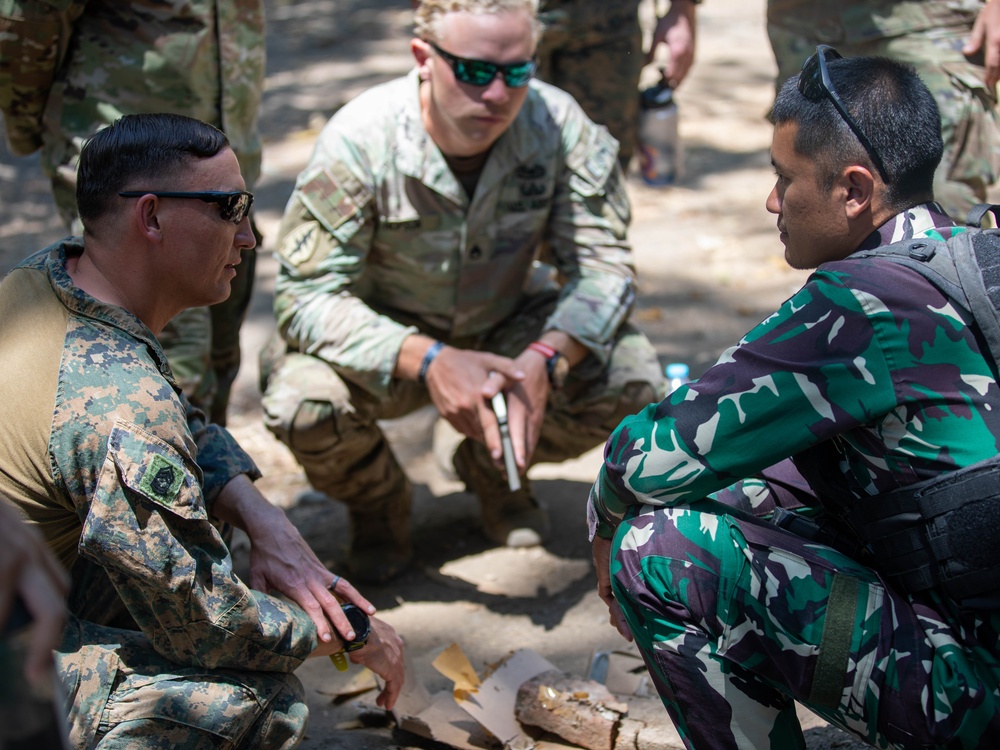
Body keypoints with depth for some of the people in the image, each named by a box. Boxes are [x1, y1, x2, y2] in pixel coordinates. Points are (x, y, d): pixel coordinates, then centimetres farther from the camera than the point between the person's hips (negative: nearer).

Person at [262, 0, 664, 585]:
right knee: (303, 403, -33)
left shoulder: (559, 125, -20)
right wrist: (428, 361, -42)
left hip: (506, 330, 3)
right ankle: (377, 500, 6)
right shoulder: (361, 139, -26)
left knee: (632, 377, -22)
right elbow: (308, 295, -26)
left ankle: (496, 469, 11)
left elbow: (604, 264, -16)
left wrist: (545, 359, -37)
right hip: (388, 347, -2)